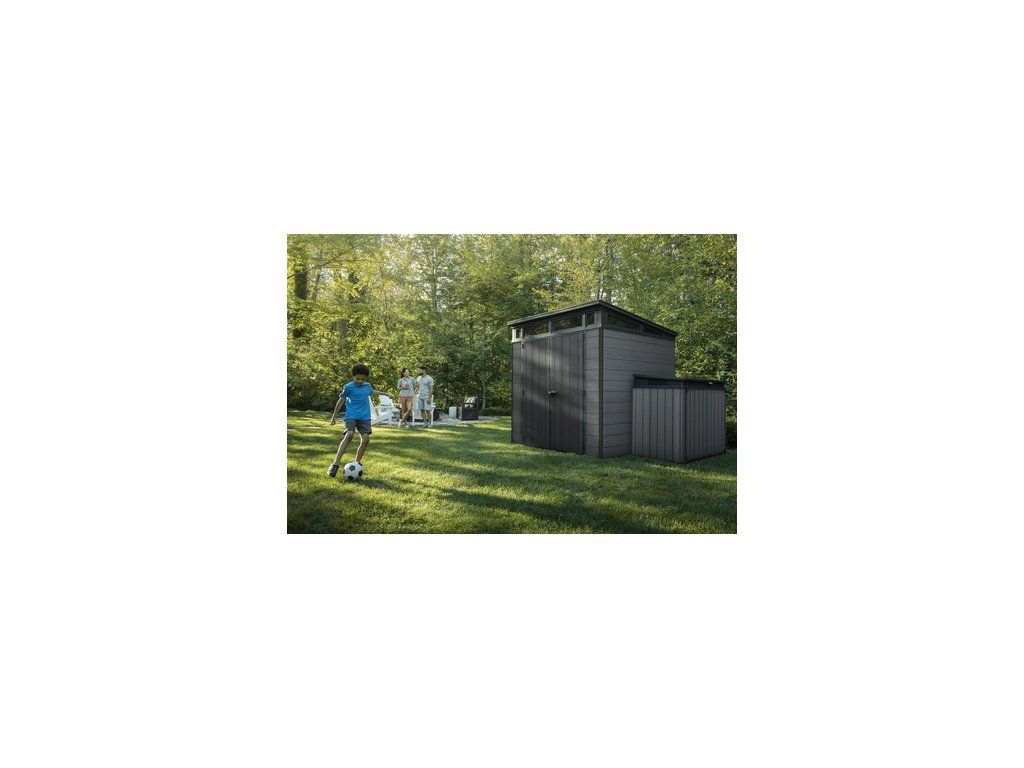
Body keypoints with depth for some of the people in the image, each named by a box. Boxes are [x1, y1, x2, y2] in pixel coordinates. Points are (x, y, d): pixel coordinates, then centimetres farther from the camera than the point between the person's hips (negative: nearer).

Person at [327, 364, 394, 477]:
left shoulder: (367, 385, 11)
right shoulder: (348, 387, -3)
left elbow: (373, 392, 35)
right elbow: (341, 400, 6)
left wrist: (386, 394, 45)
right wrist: (334, 416, 8)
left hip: (364, 417, 5)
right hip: (351, 416, -5)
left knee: (365, 439, -12)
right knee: (349, 435, -27)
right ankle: (335, 464, -25)